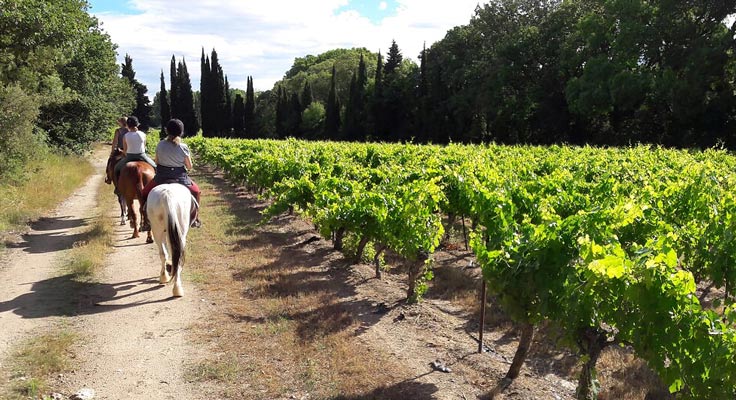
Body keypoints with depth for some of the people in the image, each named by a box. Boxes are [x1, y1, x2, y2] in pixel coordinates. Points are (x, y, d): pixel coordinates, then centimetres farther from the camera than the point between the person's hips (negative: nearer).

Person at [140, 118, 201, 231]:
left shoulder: (160, 145, -8)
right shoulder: (183, 147, -12)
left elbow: (156, 162, 3)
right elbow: (189, 167, -5)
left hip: (161, 178, 1)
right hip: (180, 178, 0)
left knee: (145, 193, 23)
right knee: (195, 191, 27)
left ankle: (146, 222, 16)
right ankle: (195, 220, 29)